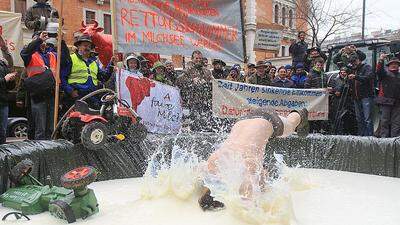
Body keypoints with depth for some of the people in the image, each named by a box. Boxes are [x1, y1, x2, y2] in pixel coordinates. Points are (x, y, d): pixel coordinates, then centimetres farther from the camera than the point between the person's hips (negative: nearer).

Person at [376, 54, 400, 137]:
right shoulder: (385, 72, 6)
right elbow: (379, 70, -17)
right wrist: (381, 60, -31)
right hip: (386, 101, -4)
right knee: (385, 120, -3)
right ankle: (384, 137, -1)